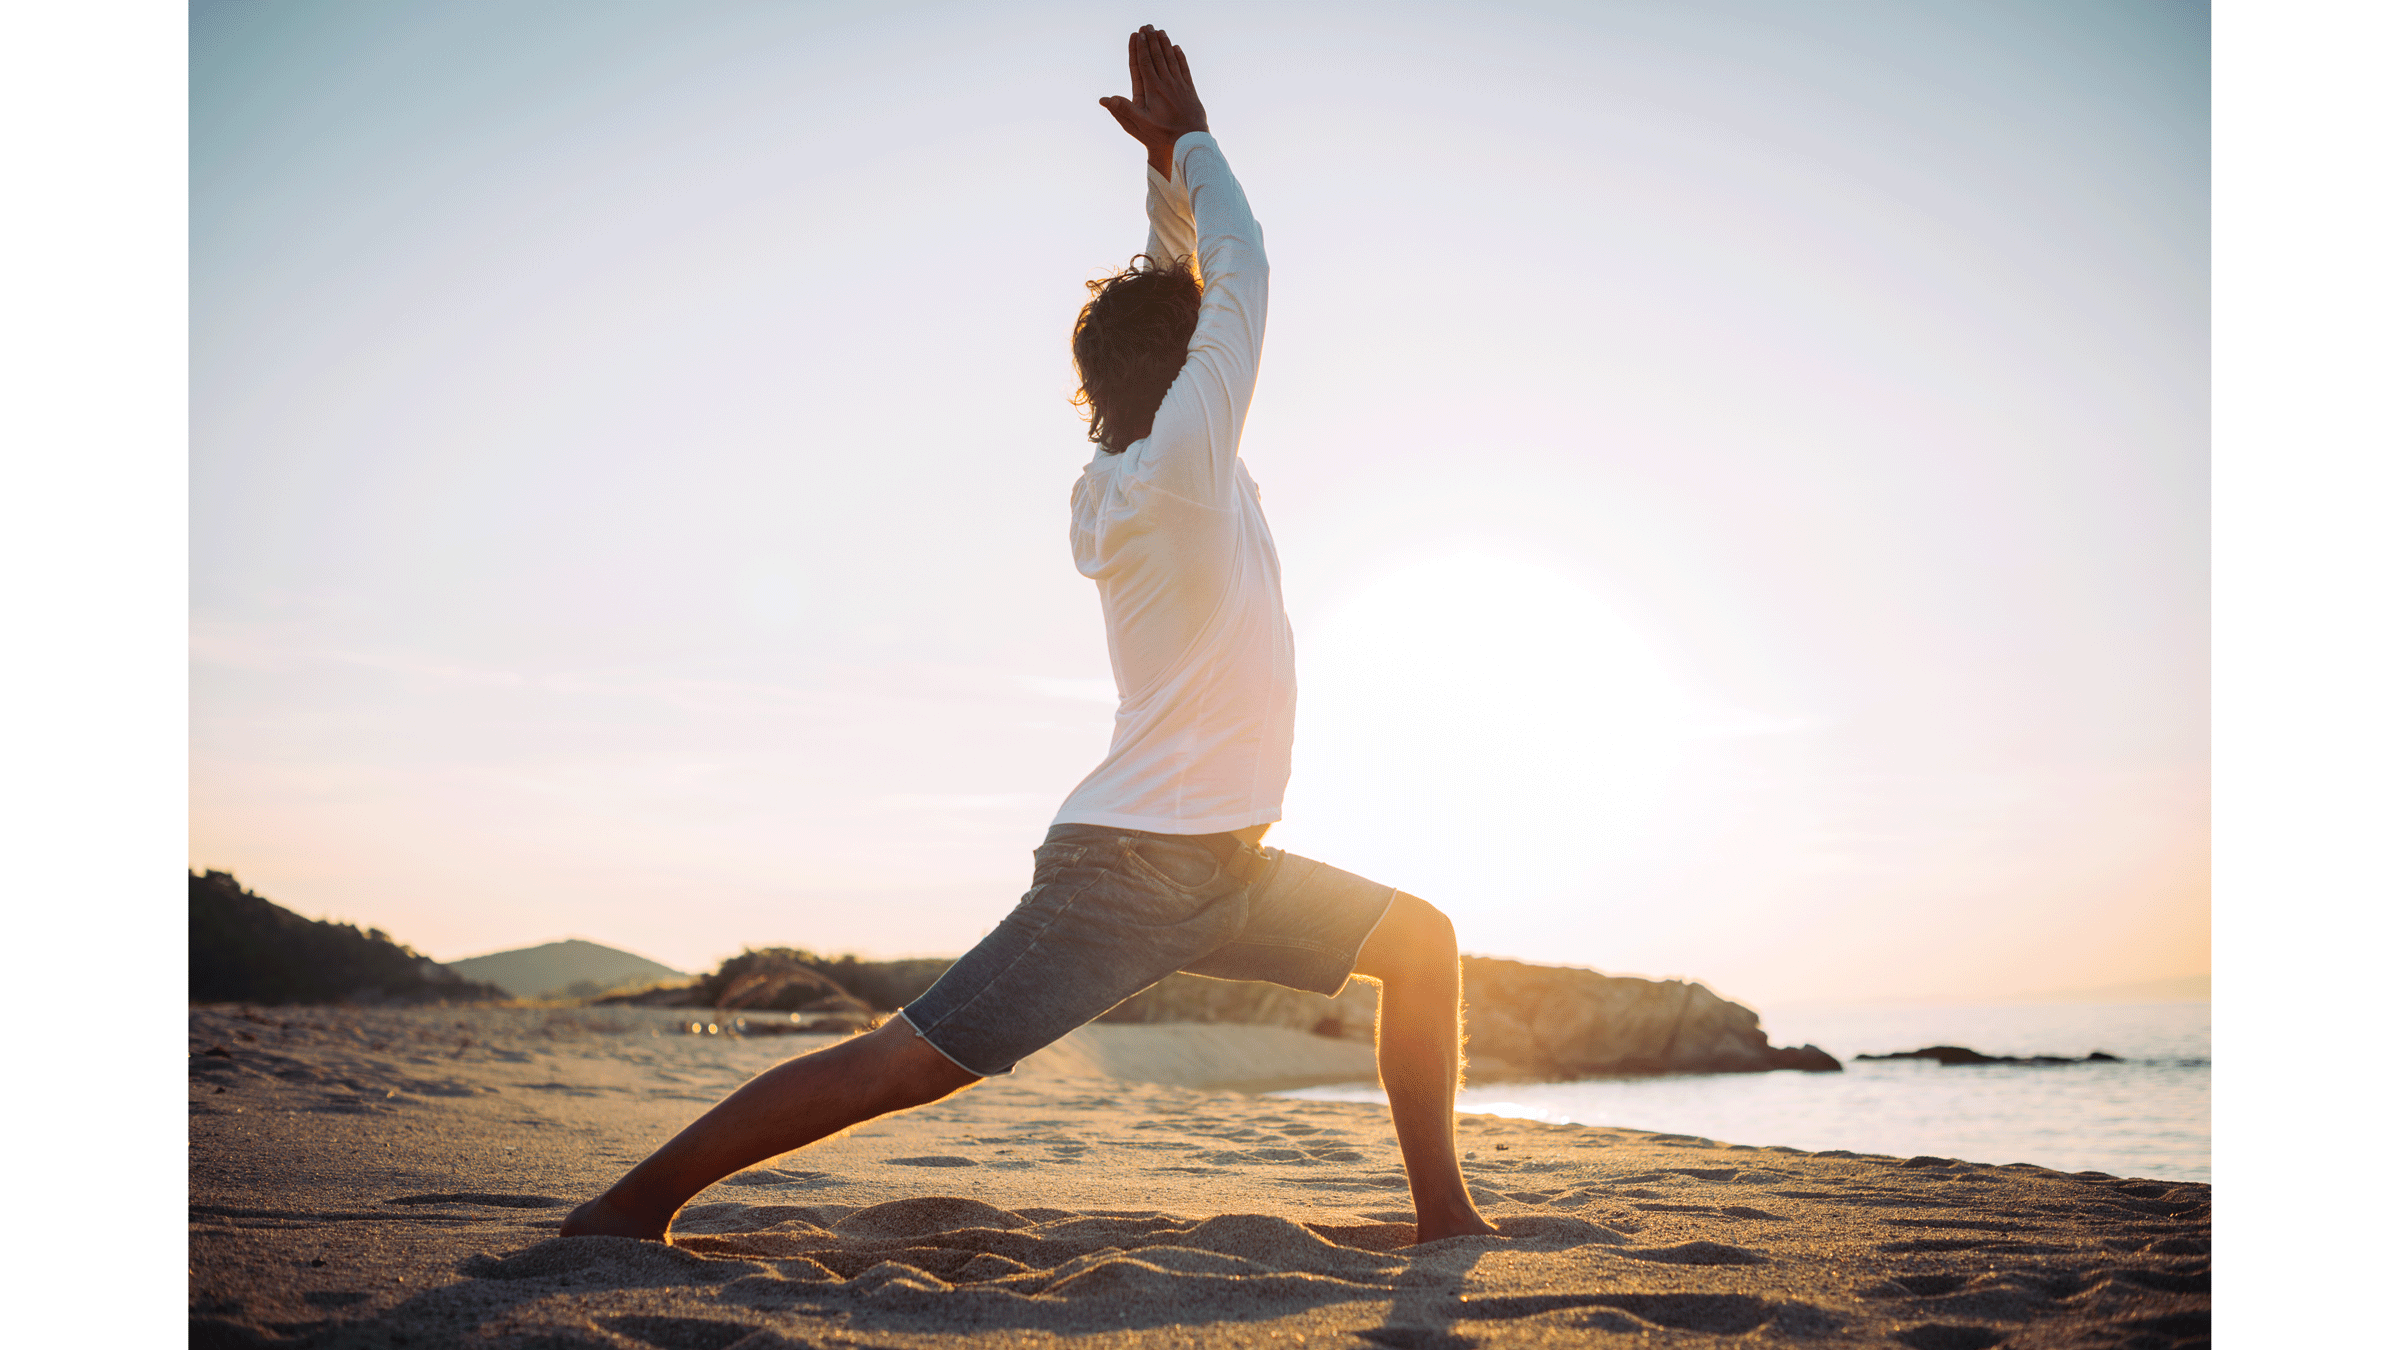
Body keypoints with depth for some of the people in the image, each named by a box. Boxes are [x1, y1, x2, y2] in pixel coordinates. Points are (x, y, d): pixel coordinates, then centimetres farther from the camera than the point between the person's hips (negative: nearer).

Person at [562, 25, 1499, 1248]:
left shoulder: (1141, 478, 10)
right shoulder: (1173, 472, -14)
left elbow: (1193, 291, 22)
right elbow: (1242, 272, -7)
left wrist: (1167, 163, 13)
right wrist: (1185, 141, 5)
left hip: (1219, 869, 10)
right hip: (1128, 868, -10)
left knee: (1417, 940, 11)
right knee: (908, 1062, -8)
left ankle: (1443, 1211, 15)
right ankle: (637, 1200, 3)